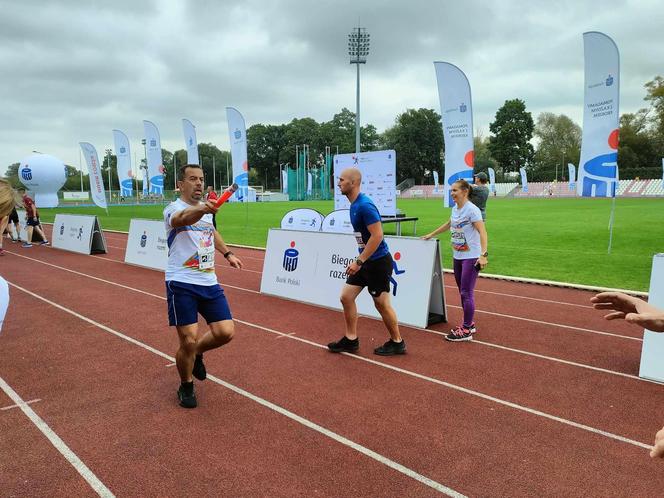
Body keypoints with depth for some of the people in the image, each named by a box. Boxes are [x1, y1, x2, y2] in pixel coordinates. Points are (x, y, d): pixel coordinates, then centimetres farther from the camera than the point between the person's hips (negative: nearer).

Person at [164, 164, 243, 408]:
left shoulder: (206, 208, 12)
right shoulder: (173, 208, -11)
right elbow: (183, 218, -38)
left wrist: (227, 253, 30)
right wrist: (201, 209, -58)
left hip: (209, 283, 6)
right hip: (182, 285, -6)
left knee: (225, 332, -3)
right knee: (188, 341, -7)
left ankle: (197, 354, 30)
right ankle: (186, 387, 22)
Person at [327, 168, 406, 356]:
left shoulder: (365, 205, -21)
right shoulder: (354, 205, 8)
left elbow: (377, 236, -26)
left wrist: (359, 262, -24)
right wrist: (359, 261, 17)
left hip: (378, 262, -9)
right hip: (365, 261, 9)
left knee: (382, 303, 4)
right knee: (346, 296, 8)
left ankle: (397, 342, 22)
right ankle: (351, 340, 20)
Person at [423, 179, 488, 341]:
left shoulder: (472, 210, -15)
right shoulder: (455, 209, 9)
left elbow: (482, 232, -21)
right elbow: (449, 224, 30)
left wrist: (483, 254, -31)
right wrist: (431, 234, 36)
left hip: (471, 257, -8)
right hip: (457, 256, 8)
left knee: (466, 292, -9)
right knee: (462, 291, 13)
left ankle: (466, 330, -4)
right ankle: (469, 324, 24)